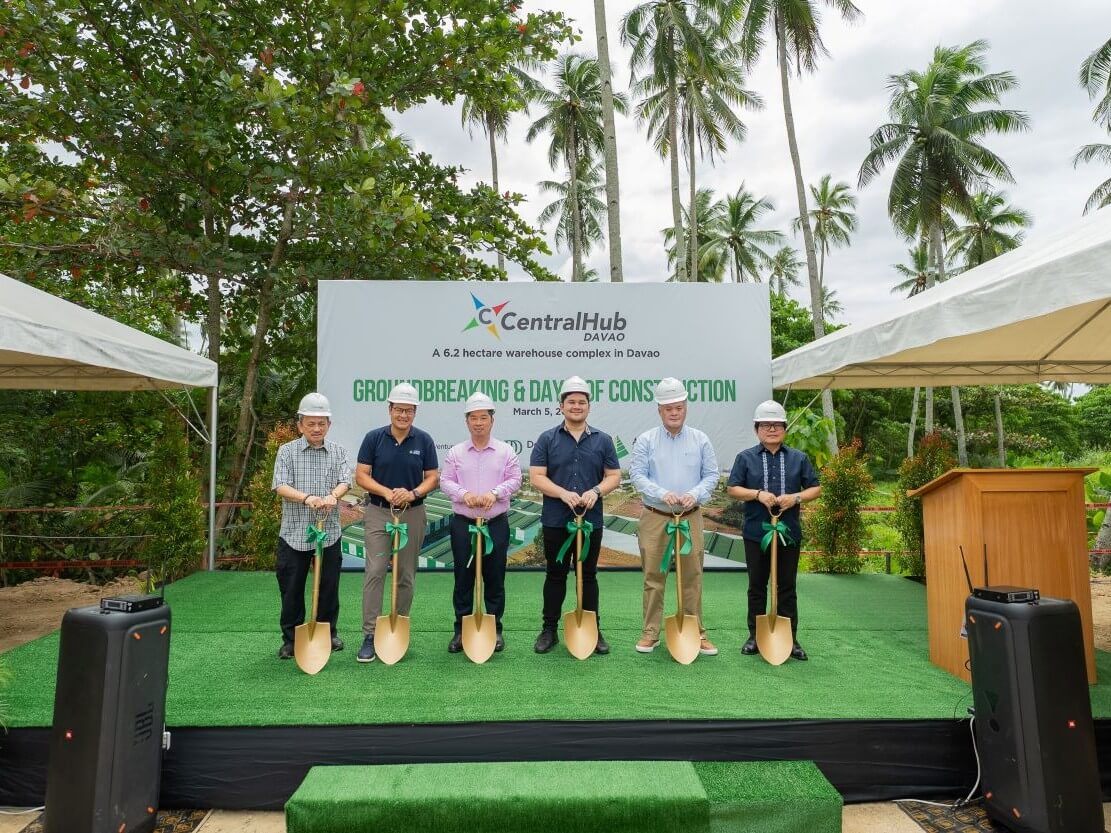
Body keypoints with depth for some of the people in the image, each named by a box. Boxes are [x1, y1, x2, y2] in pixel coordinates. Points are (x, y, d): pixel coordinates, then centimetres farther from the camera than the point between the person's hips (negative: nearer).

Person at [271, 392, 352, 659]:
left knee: (329, 587, 10)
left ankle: (329, 633, 27)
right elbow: (280, 486, -10)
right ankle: (290, 638, 21)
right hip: (294, 532, -1)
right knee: (291, 589, 7)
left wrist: (333, 495, -29)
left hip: (329, 532, 1)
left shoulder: (338, 451, 6)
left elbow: (345, 481, -6)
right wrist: (307, 498, -28)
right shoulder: (287, 451, 2)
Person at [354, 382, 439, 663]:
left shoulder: (424, 440, 0)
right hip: (378, 513, -1)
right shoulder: (373, 438, -2)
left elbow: (433, 477, 1)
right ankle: (370, 635, -2)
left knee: (406, 576, 9)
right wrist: (386, 492, -19)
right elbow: (361, 476, -3)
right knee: (374, 573, -7)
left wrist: (413, 493, -18)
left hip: (413, 514, 1)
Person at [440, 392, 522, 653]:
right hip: (463, 524, 1)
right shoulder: (456, 452, 5)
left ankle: (495, 630, 19)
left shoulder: (506, 451, 3)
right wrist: (464, 494, -15)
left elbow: (514, 480, 0)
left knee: (495, 579, 6)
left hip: (496, 524, 0)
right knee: (463, 578, 6)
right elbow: (445, 481, 2)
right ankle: (461, 630, 18)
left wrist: (495, 493, -16)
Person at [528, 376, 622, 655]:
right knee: (555, 575, 9)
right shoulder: (547, 439, 0)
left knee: (588, 576, 10)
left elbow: (614, 476, 5)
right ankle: (549, 629, 20)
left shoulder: (603, 440, 5)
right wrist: (564, 494, -19)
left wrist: (596, 491, -15)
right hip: (555, 521, -1)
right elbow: (536, 477, -5)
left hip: (591, 520, 1)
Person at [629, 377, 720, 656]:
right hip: (654, 518, -1)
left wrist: (695, 494, -15)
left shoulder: (700, 440, 5)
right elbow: (637, 475, -6)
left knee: (692, 576, 6)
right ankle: (650, 633, 15)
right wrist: (662, 494, -20)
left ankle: (697, 633, 17)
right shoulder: (645, 440, 0)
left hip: (690, 518, 1)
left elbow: (711, 475, 4)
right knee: (653, 577, 4)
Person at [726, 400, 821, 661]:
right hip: (755, 532, -1)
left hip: (789, 532, 1)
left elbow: (815, 488, 7)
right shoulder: (745, 458, 2)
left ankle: (790, 638, 17)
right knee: (757, 586, 9)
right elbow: (733, 489, -1)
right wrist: (758, 494, -16)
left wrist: (796, 497, -12)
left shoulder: (799, 458, 6)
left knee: (787, 587, 8)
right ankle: (755, 636, 19)